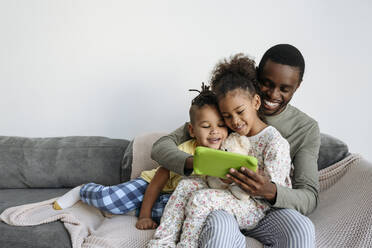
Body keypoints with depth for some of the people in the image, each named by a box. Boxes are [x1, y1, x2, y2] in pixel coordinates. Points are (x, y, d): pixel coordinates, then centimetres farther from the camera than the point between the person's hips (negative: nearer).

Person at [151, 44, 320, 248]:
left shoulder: (307, 129, -1)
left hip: (267, 209, 3)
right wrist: (193, 162, -32)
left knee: (303, 229, -31)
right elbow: (161, 147, -8)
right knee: (219, 228, -38)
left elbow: (310, 198, -8)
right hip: (221, 206, -2)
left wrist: (271, 192, -32)